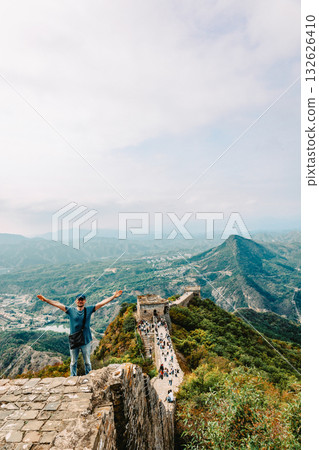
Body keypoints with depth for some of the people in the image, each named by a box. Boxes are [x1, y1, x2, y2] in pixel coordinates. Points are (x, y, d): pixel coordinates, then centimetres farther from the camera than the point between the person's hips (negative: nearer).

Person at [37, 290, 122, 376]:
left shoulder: (89, 310, -2)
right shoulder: (70, 310, -2)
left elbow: (102, 303, -7)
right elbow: (57, 304, -5)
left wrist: (113, 297, -13)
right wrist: (46, 300, -10)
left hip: (86, 341, 0)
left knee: (87, 362, 12)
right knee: (73, 362, 14)